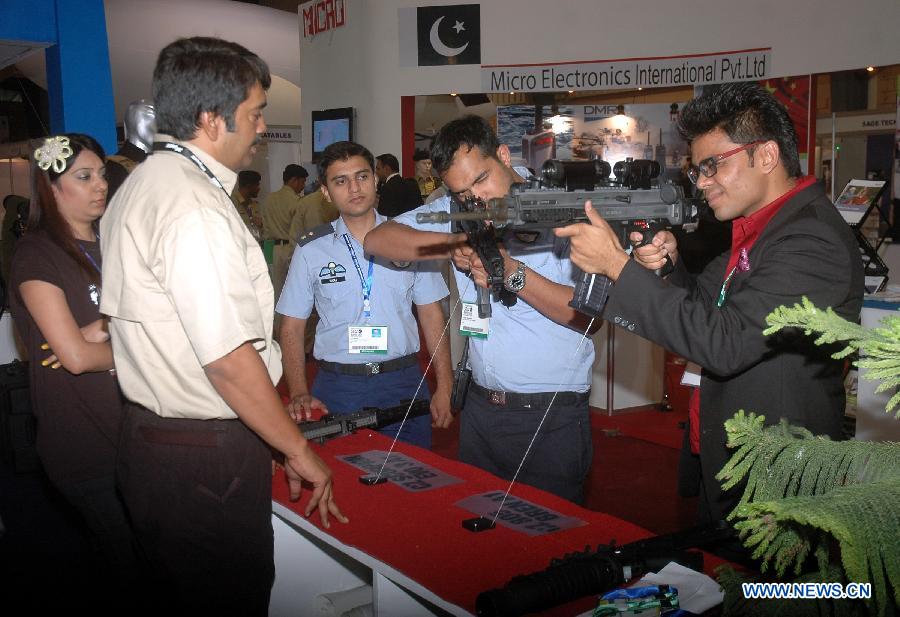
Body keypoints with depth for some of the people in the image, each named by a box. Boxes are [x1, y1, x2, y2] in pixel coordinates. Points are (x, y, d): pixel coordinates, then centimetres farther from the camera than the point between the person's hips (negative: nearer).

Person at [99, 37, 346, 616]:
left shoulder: (142, 184, 10)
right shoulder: (194, 208, -23)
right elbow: (229, 359, -25)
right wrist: (299, 449, -13)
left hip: (150, 433, 10)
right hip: (207, 454, -10)